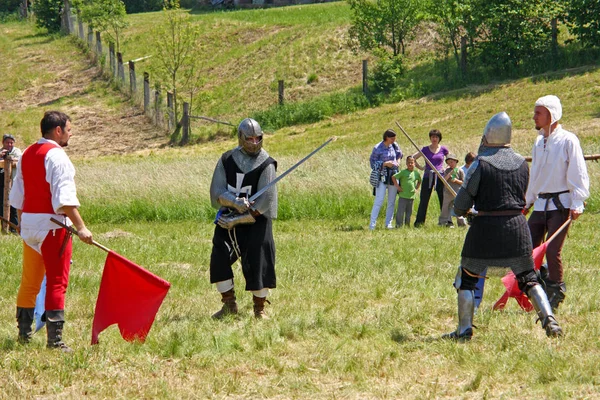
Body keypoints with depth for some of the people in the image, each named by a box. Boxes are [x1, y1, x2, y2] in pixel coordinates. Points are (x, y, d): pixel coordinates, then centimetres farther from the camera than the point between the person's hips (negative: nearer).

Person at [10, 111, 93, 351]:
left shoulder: (27, 154, 12)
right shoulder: (56, 156, -14)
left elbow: (17, 196, 17)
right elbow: (64, 199, -22)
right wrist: (80, 227, -22)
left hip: (28, 223, 8)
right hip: (52, 225, -8)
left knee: (29, 281, 16)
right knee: (57, 282, -5)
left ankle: (23, 332, 23)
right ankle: (55, 338, -8)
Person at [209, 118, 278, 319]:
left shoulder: (266, 165, -8)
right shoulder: (227, 160, 3)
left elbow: (265, 201, -14)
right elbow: (216, 192, -3)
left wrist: (237, 220, -17)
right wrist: (235, 203, -24)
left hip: (256, 221, -3)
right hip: (229, 218, 3)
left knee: (258, 264, -8)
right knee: (219, 258, -7)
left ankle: (259, 308, 8)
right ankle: (229, 304, 8)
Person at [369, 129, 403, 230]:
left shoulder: (394, 146, 6)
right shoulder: (378, 148, -9)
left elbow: (399, 154, 27)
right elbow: (373, 163, -8)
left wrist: (397, 162, 6)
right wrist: (385, 164, -18)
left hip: (393, 176, 6)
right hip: (382, 176, -6)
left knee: (392, 201, 9)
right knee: (379, 201, -11)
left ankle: (388, 223, 18)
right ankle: (372, 224, -9)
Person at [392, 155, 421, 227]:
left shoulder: (416, 173, 7)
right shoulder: (403, 172, -7)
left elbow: (419, 181, 26)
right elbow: (393, 177, -7)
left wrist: (416, 189, 13)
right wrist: (397, 186, -8)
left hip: (411, 196, 5)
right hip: (403, 196, -5)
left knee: (409, 212, 11)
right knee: (400, 212, -5)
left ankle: (407, 226, 19)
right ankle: (398, 225, -1)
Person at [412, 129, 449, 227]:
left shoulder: (443, 149, 6)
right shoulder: (425, 149, 5)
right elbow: (413, 158, 12)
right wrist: (420, 167, 5)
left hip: (440, 176, 0)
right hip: (428, 177, 0)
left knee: (443, 200, 1)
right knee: (424, 200, 0)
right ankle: (419, 222, 3)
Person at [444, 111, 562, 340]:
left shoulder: (481, 164, -10)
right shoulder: (521, 163, 4)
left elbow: (460, 206, -7)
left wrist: (460, 211, 16)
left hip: (486, 227, -4)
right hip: (517, 226, 4)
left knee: (466, 278, 9)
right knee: (528, 278, 13)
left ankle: (465, 330, 5)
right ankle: (548, 319, -3)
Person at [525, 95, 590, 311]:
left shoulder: (568, 140, -8)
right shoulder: (539, 142, 13)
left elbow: (578, 174, -10)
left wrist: (576, 204, -16)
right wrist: (527, 202, 23)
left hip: (561, 204, -7)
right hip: (540, 204, 7)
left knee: (552, 251, -12)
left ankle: (556, 292, 6)